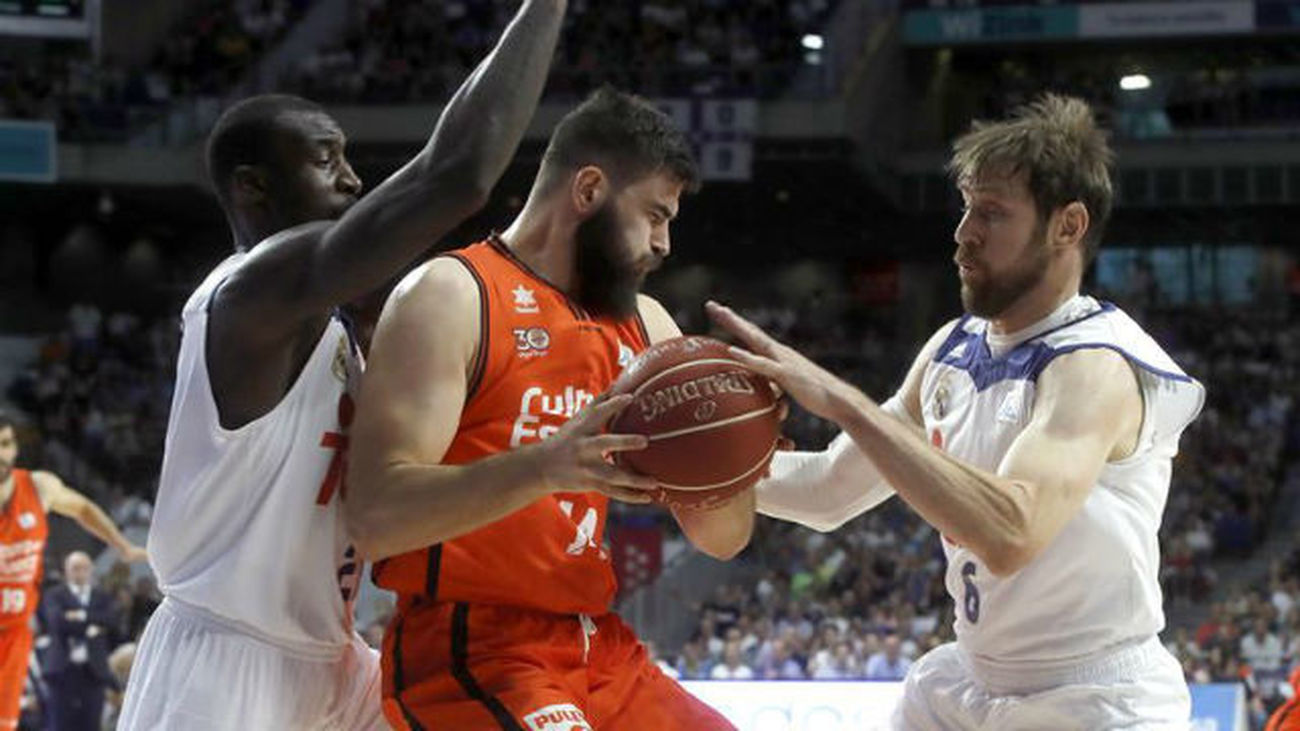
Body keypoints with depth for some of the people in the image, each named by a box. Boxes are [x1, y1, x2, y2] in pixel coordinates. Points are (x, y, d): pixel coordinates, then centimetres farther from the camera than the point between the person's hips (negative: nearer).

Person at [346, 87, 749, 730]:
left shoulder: (645, 326, 15)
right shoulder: (450, 296, -8)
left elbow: (721, 538, 14)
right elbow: (374, 516, -20)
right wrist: (543, 464, -33)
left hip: (597, 649, 8)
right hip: (470, 654, -8)